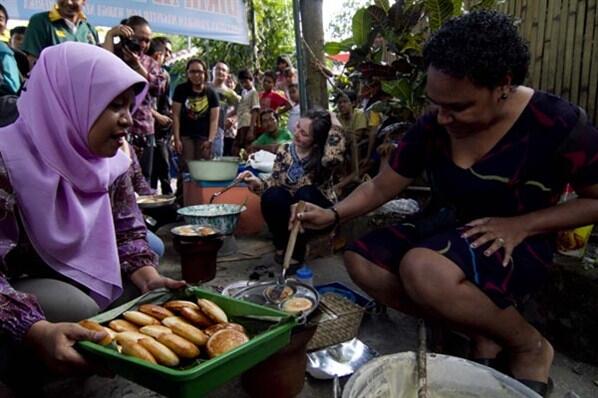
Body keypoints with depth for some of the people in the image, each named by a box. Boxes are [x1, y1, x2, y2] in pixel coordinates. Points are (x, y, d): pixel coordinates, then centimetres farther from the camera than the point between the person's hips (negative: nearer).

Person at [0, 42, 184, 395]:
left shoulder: (112, 160, -5)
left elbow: (128, 231, 0)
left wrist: (148, 277, -20)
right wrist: (39, 332, -46)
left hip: (85, 278, 7)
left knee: (158, 295, -9)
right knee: (78, 312, -32)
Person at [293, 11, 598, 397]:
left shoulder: (557, 123, -19)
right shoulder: (432, 127, -7)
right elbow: (379, 188, 0)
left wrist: (521, 225, -22)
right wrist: (333, 214, -17)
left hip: (515, 243, -6)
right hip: (448, 231, 6)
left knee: (423, 269, -36)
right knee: (361, 262, -12)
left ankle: (530, 346, -7)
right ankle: (480, 331, -4)